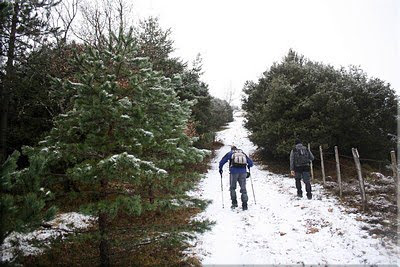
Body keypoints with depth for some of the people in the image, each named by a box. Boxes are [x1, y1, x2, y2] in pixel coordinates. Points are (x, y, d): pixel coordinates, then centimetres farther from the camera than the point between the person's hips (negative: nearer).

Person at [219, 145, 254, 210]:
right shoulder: (243, 153, 20)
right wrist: (248, 168, 39)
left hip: (233, 172, -2)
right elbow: (251, 162, 20)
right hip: (243, 172, 2)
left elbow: (222, 161, 8)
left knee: (232, 188, 14)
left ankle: (234, 203, 8)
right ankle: (245, 205, 4)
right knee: (243, 188, 9)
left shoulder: (230, 153, 13)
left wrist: (220, 169, 23)